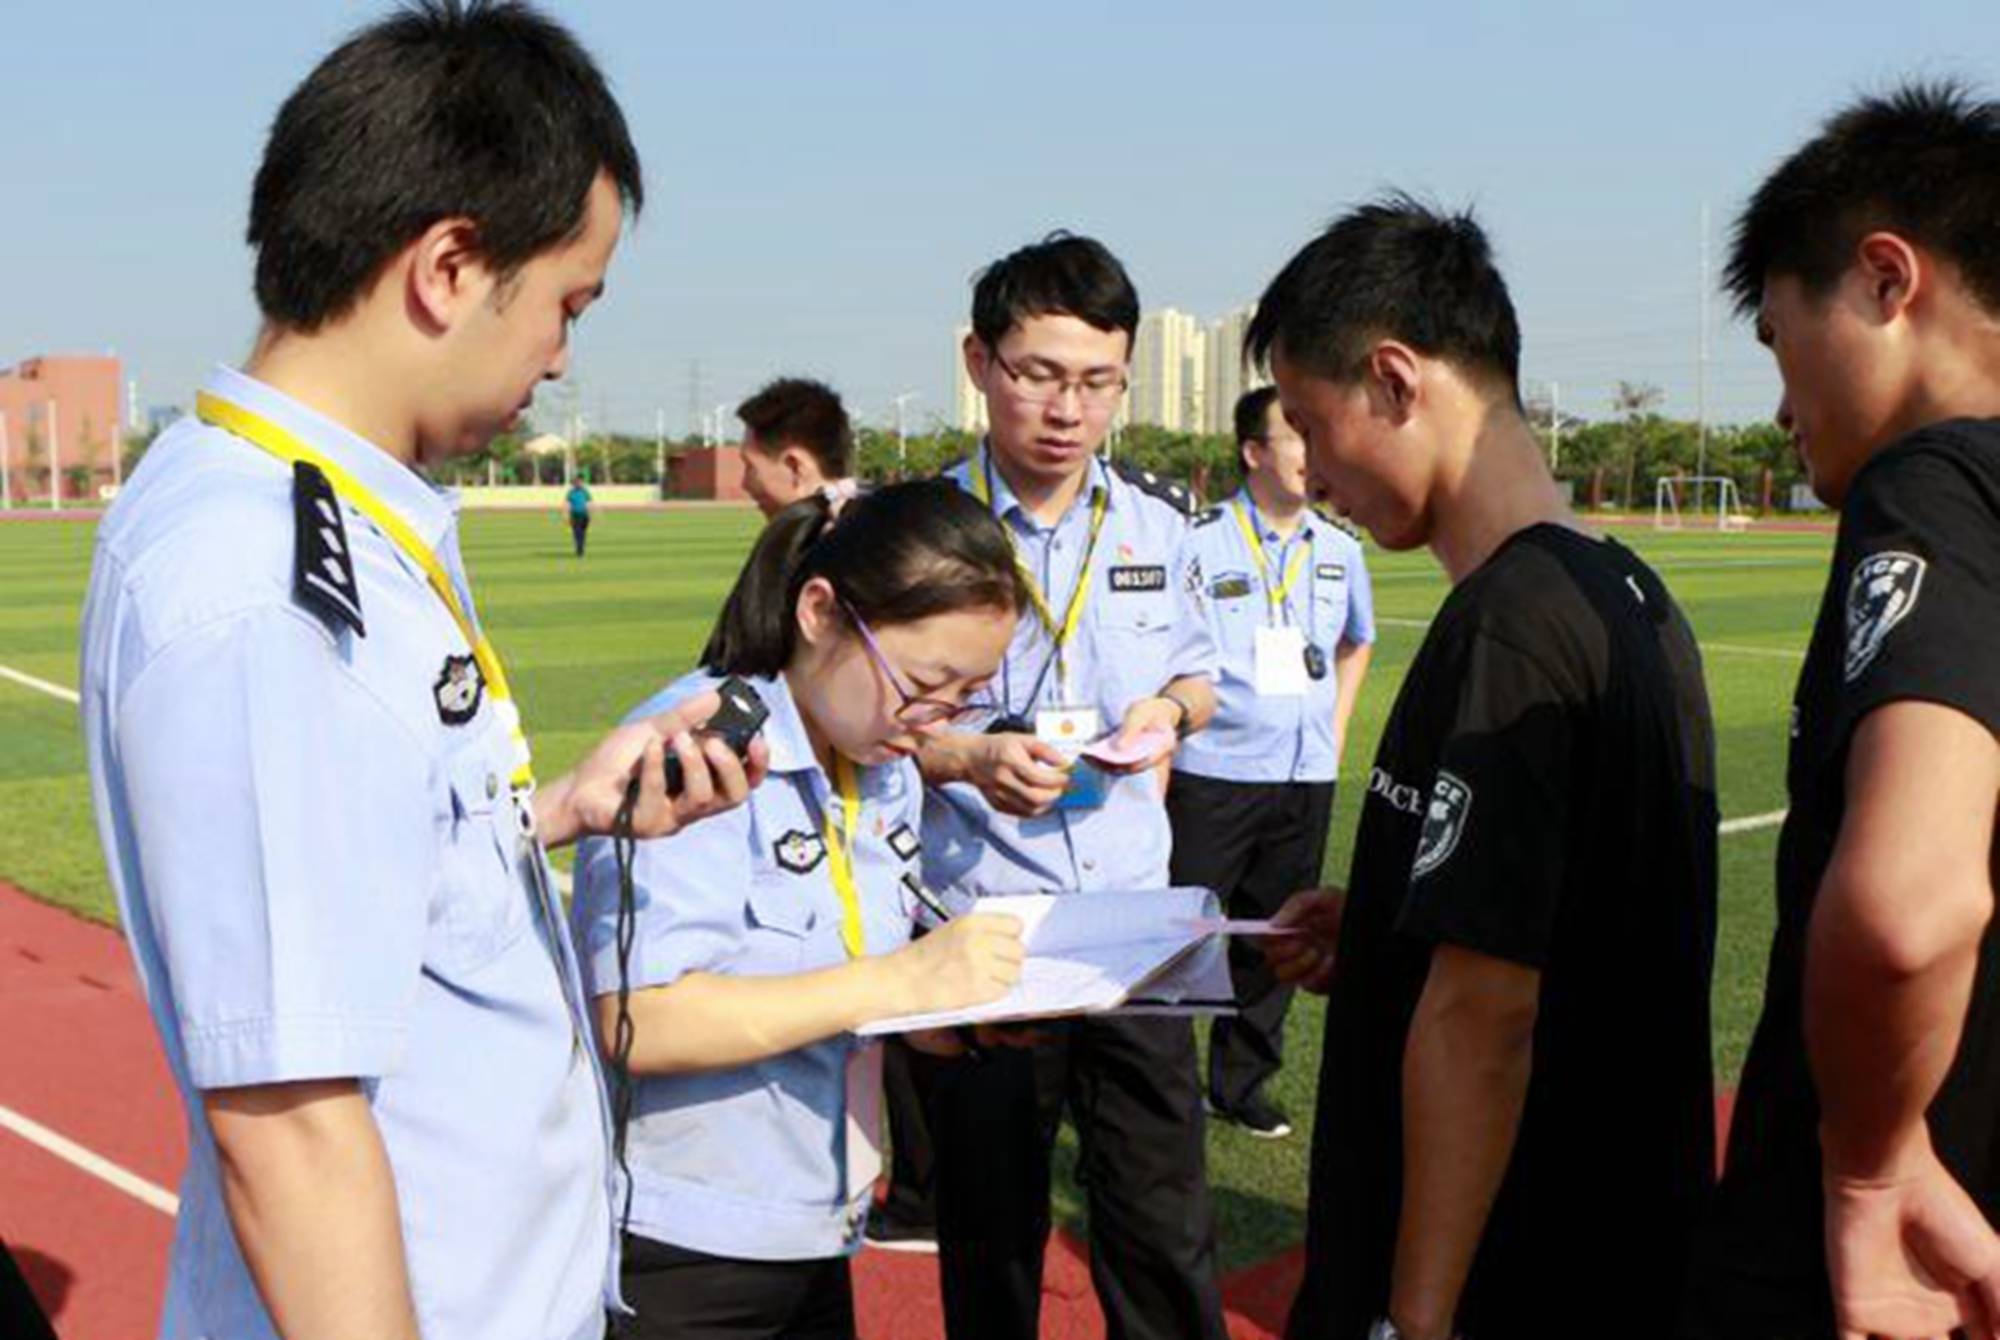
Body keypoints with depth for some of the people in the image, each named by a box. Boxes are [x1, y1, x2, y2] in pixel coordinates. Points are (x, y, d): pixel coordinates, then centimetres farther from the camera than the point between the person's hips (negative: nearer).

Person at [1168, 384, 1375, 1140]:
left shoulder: (1340, 551, 8)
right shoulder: (1199, 542, -9)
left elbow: (1356, 642, 26)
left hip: (1305, 779, 5)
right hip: (1211, 775, -5)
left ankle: (1242, 1080, 27)